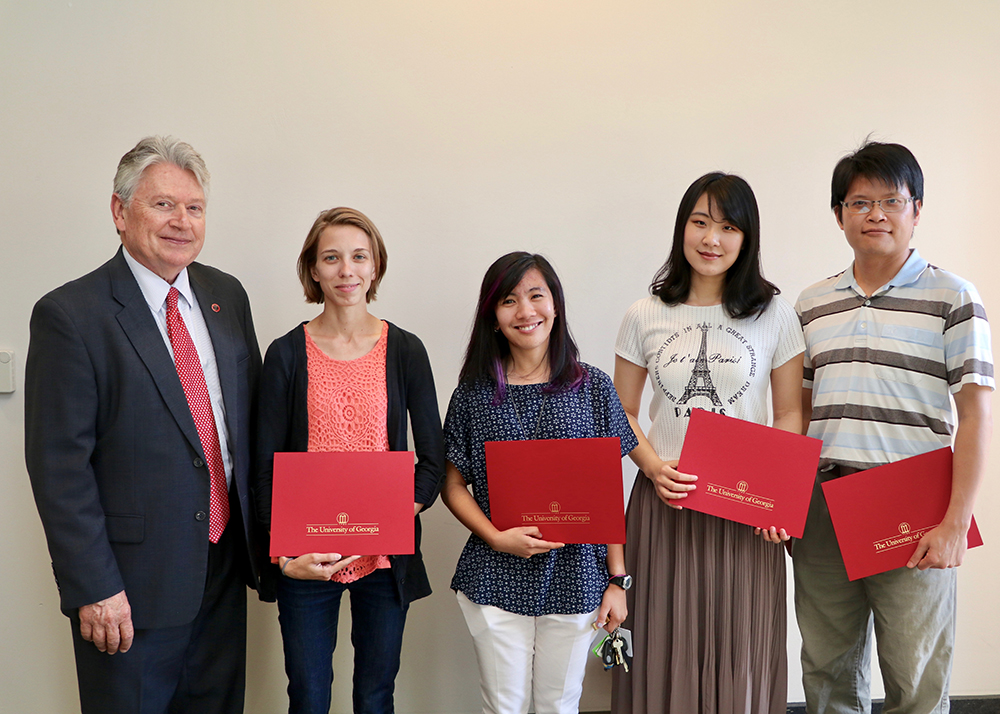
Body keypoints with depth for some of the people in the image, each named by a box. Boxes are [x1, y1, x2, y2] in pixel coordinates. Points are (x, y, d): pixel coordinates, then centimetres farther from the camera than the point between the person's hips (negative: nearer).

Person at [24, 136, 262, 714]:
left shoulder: (227, 296, 5)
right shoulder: (69, 315, -13)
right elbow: (59, 466, -14)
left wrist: (260, 535, 8)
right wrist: (93, 588, -16)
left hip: (224, 565, 6)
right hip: (133, 584, -5)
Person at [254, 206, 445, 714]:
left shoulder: (405, 351, 1)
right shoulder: (287, 354, -1)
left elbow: (433, 460, 4)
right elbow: (266, 466, 0)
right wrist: (282, 553, -12)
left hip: (385, 558, 1)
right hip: (305, 560, 0)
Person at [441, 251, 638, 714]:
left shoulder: (593, 388, 1)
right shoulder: (474, 393, 1)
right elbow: (453, 485, 4)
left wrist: (617, 579, 1)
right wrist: (497, 537, -13)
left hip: (576, 578, 0)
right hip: (495, 577, 0)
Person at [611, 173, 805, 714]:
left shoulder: (774, 315, 3)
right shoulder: (644, 317, 5)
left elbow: (790, 414, 4)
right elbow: (622, 415, 7)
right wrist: (653, 467, -11)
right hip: (663, 504, 1)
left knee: (739, 649, 5)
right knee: (664, 646, 6)